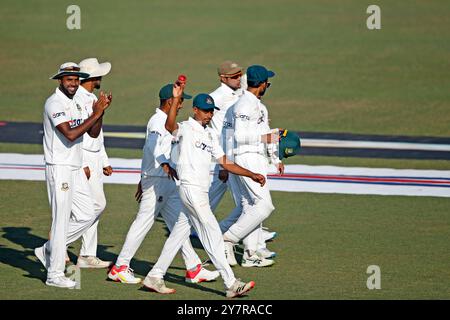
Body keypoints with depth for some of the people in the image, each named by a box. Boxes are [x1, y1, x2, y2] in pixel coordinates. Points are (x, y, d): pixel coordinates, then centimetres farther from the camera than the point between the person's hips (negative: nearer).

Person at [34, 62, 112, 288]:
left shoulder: (75, 104, 16)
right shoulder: (55, 103, -13)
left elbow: (93, 133, 13)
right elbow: (70, 134, -24)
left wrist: (100, 111, -3)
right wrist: (95, 114, -22)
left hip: (76, 168, 9)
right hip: (59, 168, -9)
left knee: (87, 215, 10)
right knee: (61, 219, -6)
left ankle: (49, 251, 20)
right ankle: (55, 274, -1)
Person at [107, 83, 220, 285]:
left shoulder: (164, 121, 17)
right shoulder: (158, 121, -15)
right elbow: (153, 144, -35)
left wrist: (144, 179, 30)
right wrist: (165, 165, -52)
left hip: (166, 181, 10)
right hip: (157, 181, -10)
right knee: (144, 221, -7)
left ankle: (193, 268, 10)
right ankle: (120, 268, -2)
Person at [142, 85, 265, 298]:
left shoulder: (210, 136, 19)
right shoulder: (185, 129, -6)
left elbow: (225, 163, 20)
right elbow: (170, 126, -30)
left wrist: (251, 175, 11)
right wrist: (175, 100, -41)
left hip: (201, 191, 8)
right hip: (190, 189, -8)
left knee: (179, 234, 11)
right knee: (212, 234, -9)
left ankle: (155, 277, 17)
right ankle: (231, 284, -10)